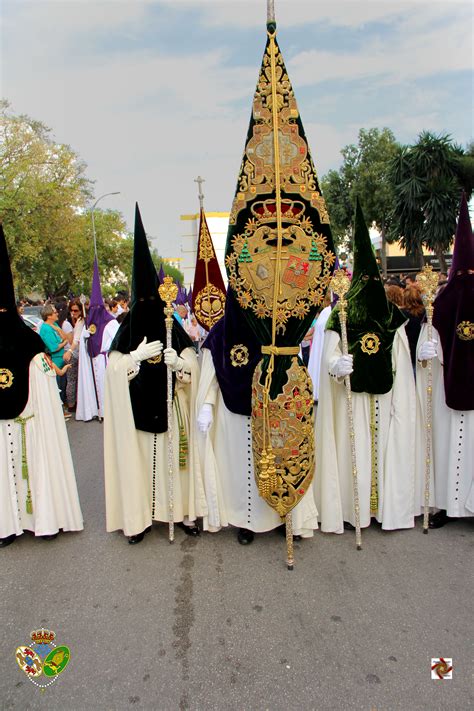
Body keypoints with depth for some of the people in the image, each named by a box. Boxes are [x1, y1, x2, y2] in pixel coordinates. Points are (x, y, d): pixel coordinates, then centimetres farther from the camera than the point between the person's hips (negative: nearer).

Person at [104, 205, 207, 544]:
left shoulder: (173, 327, 3)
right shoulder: (127, 329, 2)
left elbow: (193, 366, 2)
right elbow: (113, 368, -3)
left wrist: (178, 362, -19)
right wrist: (139, 355, -17)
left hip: (169, 406, 1)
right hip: (136, 409, 0)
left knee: (175, 455, 4)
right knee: (138, 457, 2)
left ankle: (184, 511, 17)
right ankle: (141, 515, 14)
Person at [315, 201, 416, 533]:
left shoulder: (392, 318, 4)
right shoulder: (341, 317, -7)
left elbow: (403, 362, 8)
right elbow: (329, 357, -14)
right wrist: (337, 365, -34)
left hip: (385, 398, 4)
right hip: (352, 400, -3)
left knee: (389, 446, 10)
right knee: (354, 450, 2)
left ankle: (388, 504, 25)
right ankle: (353, 509, 16)